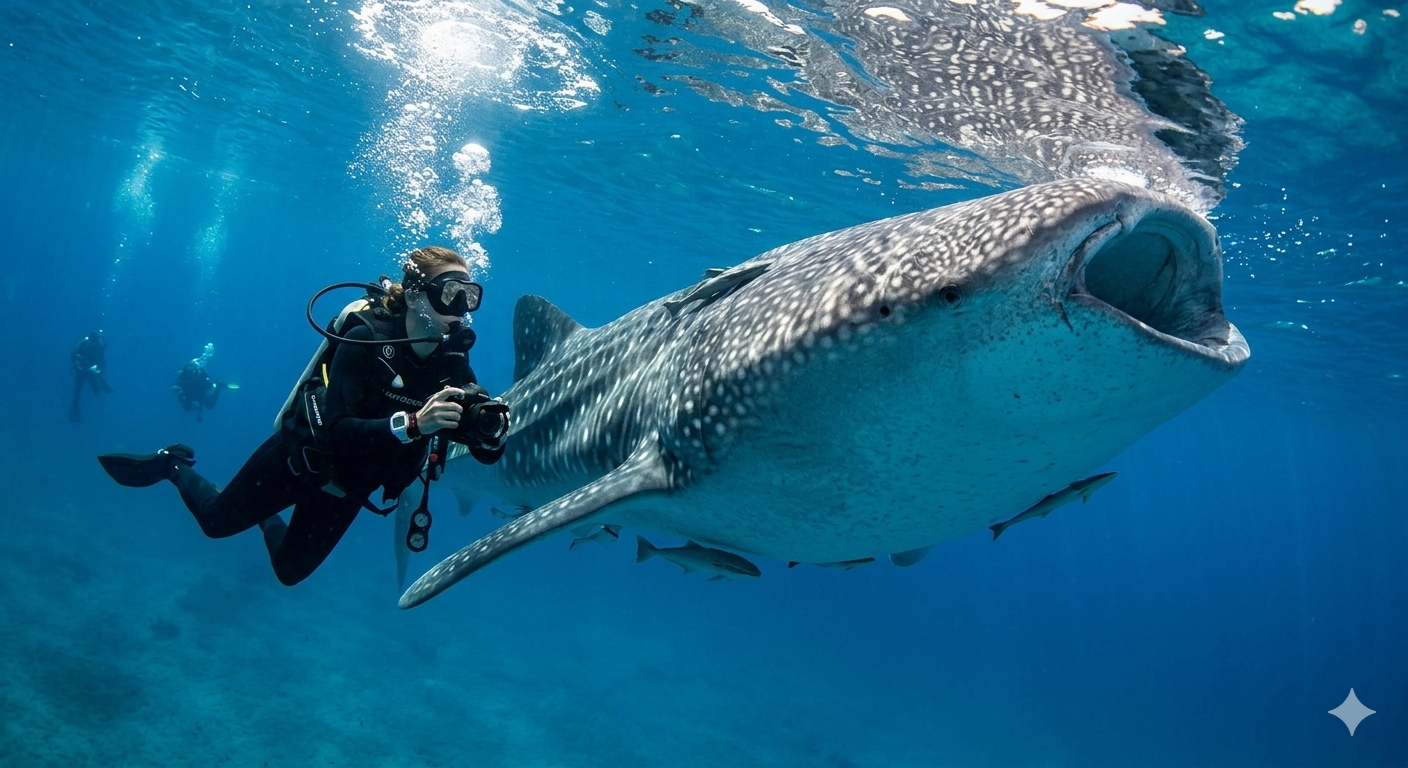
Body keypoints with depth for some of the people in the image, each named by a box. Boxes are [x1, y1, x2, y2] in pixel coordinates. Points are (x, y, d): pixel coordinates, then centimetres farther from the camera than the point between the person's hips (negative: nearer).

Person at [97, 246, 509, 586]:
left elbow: (486, 452, -17)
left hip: (348, 485, 5)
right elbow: (335, 431, -37)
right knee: (216, 520, 15)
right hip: (297, 459, -4)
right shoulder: (367, 339, -29)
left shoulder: (452, 361, -16)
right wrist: (411, 424, -53)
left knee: (290, 570, 20)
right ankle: (172, 465, 43)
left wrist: (492, 428, -41)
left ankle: (267, 519, 51)